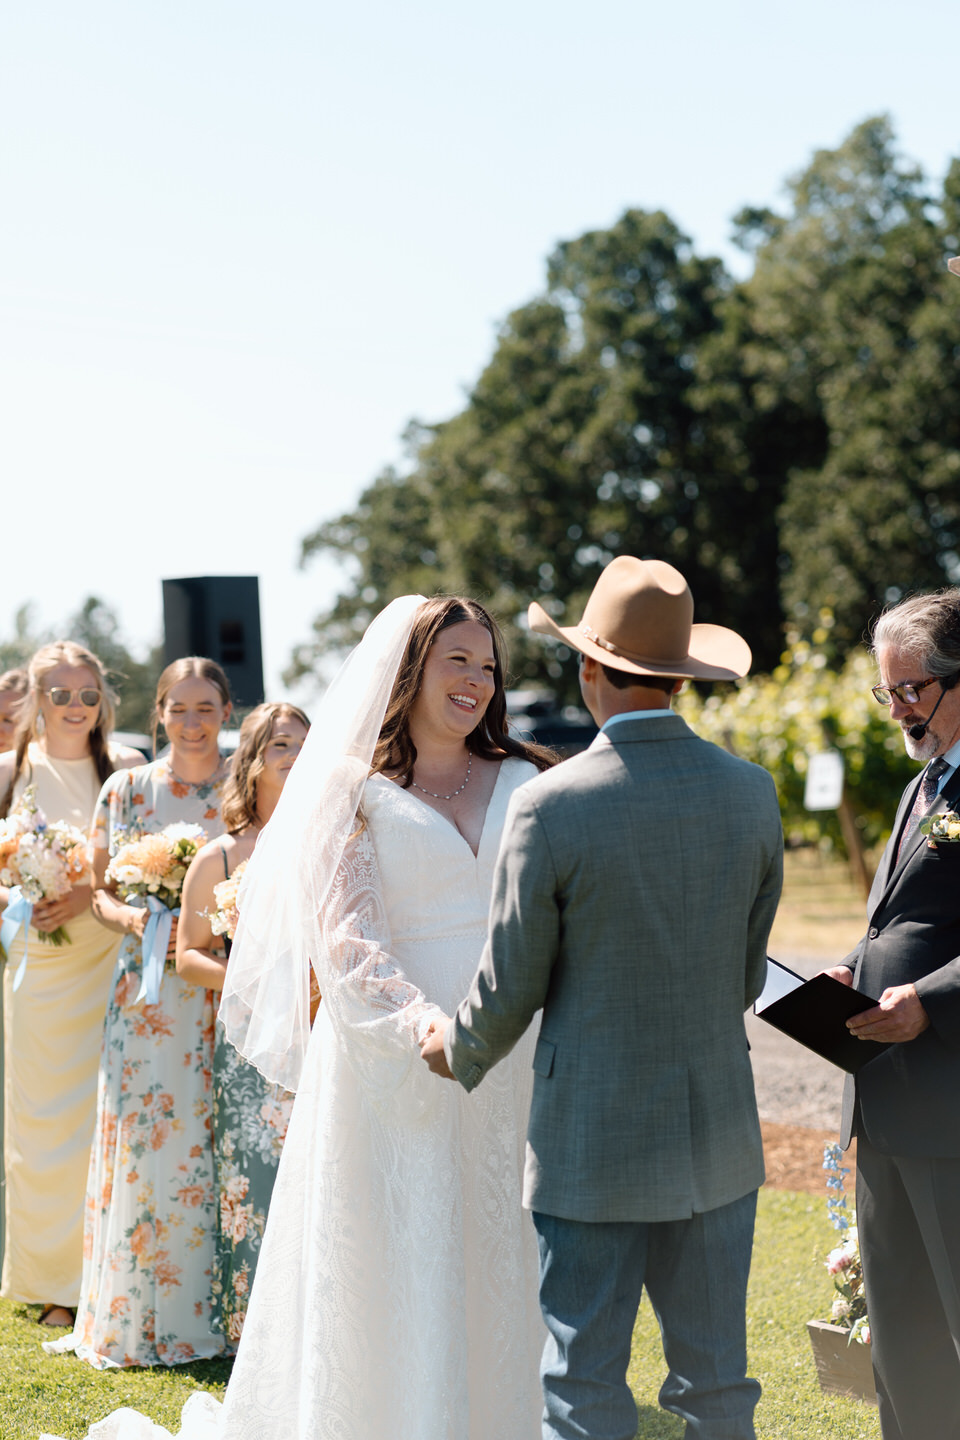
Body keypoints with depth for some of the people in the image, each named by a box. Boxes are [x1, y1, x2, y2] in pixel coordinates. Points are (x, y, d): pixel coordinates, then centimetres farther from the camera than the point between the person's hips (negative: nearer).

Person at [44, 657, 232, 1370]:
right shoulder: (127, 789, 7)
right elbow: (102, 890, 9)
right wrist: (132, 918, -11)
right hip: (148, 987, 1)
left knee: (218, 1143, -1)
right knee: (144, 1142, 0)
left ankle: (215, 1309, 9)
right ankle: (139, 1318, 10)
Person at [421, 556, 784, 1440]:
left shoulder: (550, 807, -14)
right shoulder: (751, 794, -1)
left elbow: (511, 988, -7)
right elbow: (748, 970, 9)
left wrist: (458, 1051, 14)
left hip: (590, 1140, -4)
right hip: (719, 1133, 4)